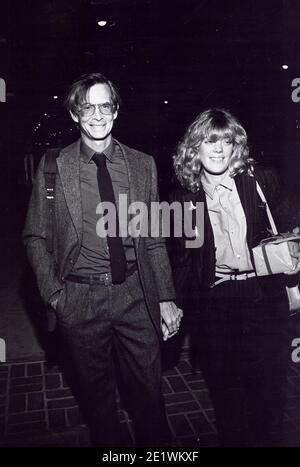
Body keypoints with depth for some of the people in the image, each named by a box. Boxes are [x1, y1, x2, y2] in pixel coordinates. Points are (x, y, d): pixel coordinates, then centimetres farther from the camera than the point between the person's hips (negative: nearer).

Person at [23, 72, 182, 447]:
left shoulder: (143, 164, 4)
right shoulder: (53, 167, -1)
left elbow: (154, 239, 4)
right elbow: (35, 237, 4)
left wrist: (167, 299, 0)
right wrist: (54, 293, -5)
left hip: (136, 295, 1)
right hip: (80, 299, -1)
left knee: (148, 392, 13)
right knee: (97, 398, 16)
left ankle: (157, 446, 39)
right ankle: (108, 444, 41)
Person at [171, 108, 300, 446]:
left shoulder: (261, 180, -2)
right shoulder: (184, 198, 1)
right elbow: (181, 257, 8)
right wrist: (174, 304, 5)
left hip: (265, 298, 0)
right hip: (214, 303, 1)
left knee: (267, 387, 10)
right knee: (224, 390, 13)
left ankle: (267, 439, 35)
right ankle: (231, 439, 37)